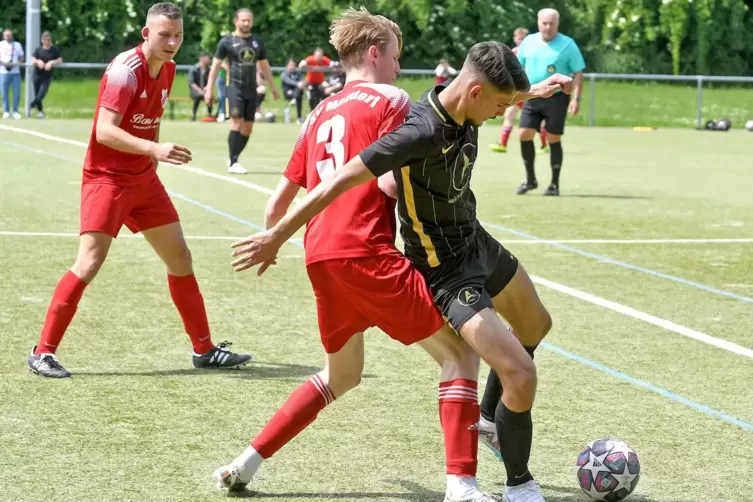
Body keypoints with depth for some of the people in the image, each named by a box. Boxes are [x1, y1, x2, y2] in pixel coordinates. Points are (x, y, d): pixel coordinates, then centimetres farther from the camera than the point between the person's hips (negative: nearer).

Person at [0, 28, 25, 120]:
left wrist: (16, 62, -9)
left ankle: (15, 111, 10)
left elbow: (22, 58, 11)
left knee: (17, 93, -2)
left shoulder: (17, 45, 11)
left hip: (15, 72, 1)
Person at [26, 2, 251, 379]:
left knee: (180, 258, 11)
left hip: (144, 179, 8)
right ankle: (43, 352, -8)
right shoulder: (125, 69, -19)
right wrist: (154, 149, -38)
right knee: (89, 264, -17)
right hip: (106, 178, -8)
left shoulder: (167, 69, 6)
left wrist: (155, 156, 17)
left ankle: (204, 349, 22)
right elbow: (104, 130, -28)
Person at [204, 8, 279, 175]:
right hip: (235, 87, -5)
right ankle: (233, 163, -11)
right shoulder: (227, 42, 0)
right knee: (237, 123, -15)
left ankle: (233, 159, 18)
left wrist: (273, 87, 17)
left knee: (248, 128, 4)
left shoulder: (257, 42, 12)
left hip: (251, 89, 5)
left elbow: (264, 66, 21)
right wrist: (209, 89, -4)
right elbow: (215, 65, 2)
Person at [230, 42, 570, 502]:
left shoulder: (465, 105, -10)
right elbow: (341, 181, -32)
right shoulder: (422, 131, -35)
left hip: (478, 242, 10)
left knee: (536, 327, 30)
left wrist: (536, 91, 28)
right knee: (521, 375, -17)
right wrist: (277, 237, -27)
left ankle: (490, 420, 52)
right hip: (448, 272, -9)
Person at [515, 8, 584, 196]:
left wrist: (576, 98, -13)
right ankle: (530, 179, 12)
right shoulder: (528, 42, 7)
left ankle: (555, 184, 9)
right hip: (532, 97, 4)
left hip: (556, 98, -4)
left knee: (553, 140, -2)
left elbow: (578, 72, -4)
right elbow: (519, 67, 17)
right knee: (524, 135, -4)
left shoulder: (567, 44, -4)